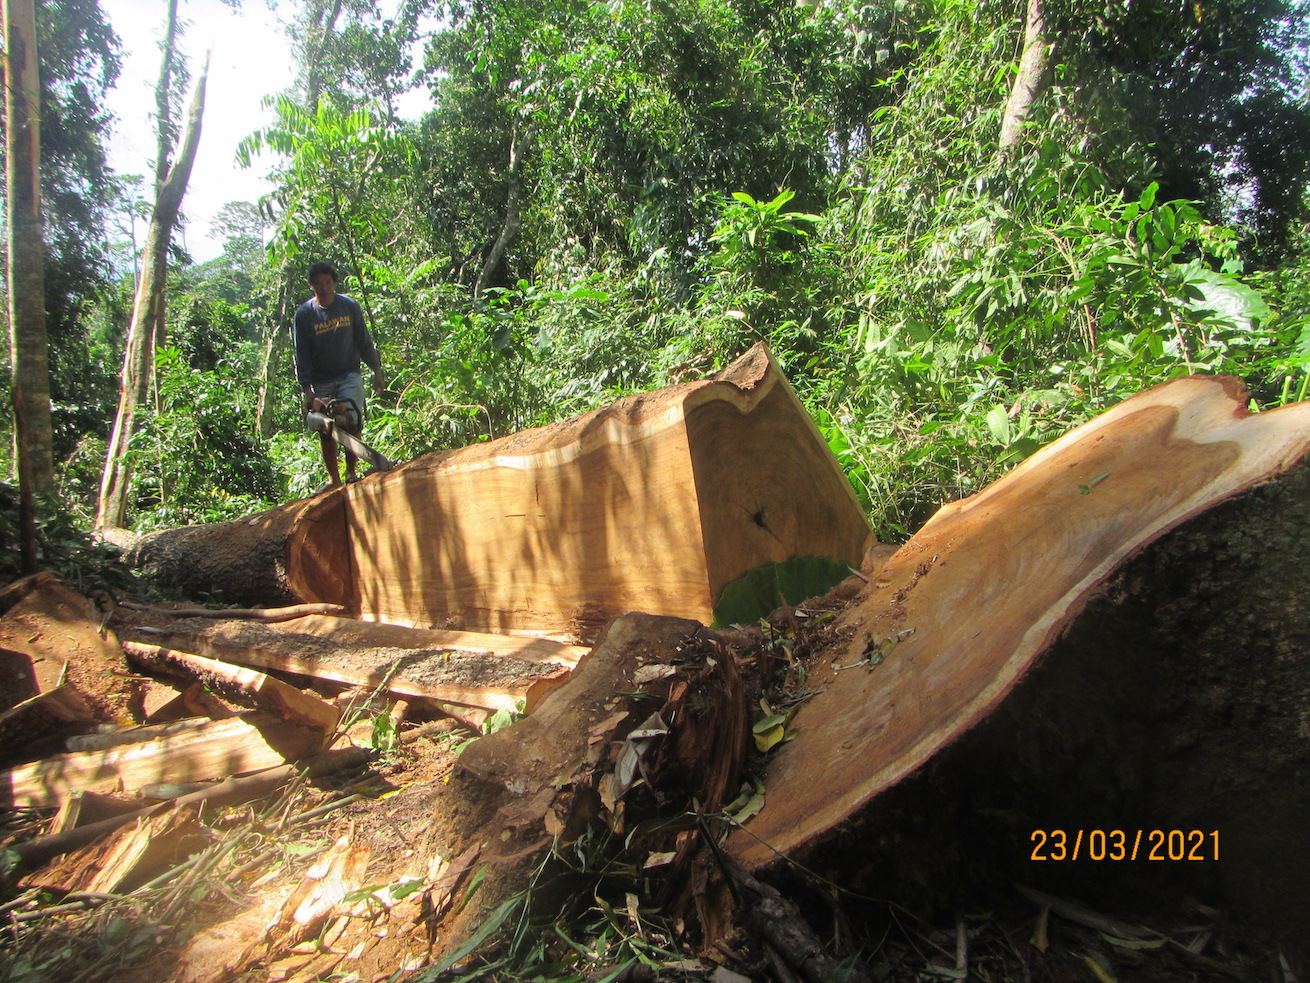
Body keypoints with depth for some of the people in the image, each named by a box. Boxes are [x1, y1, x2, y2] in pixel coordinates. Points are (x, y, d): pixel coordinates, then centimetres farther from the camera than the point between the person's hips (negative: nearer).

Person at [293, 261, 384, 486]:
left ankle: (351, 471, -1)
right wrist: (307, 389, -12)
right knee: (325, 431, 2)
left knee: (352, 421, -18)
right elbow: (302, 355, -4)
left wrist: (376, 370, 8)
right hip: (321, 382, 0)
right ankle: (333, 478, 16)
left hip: (349, 375, 0)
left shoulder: (350, 306, -1)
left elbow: (364, 341, 9)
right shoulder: (304, 314, -4)